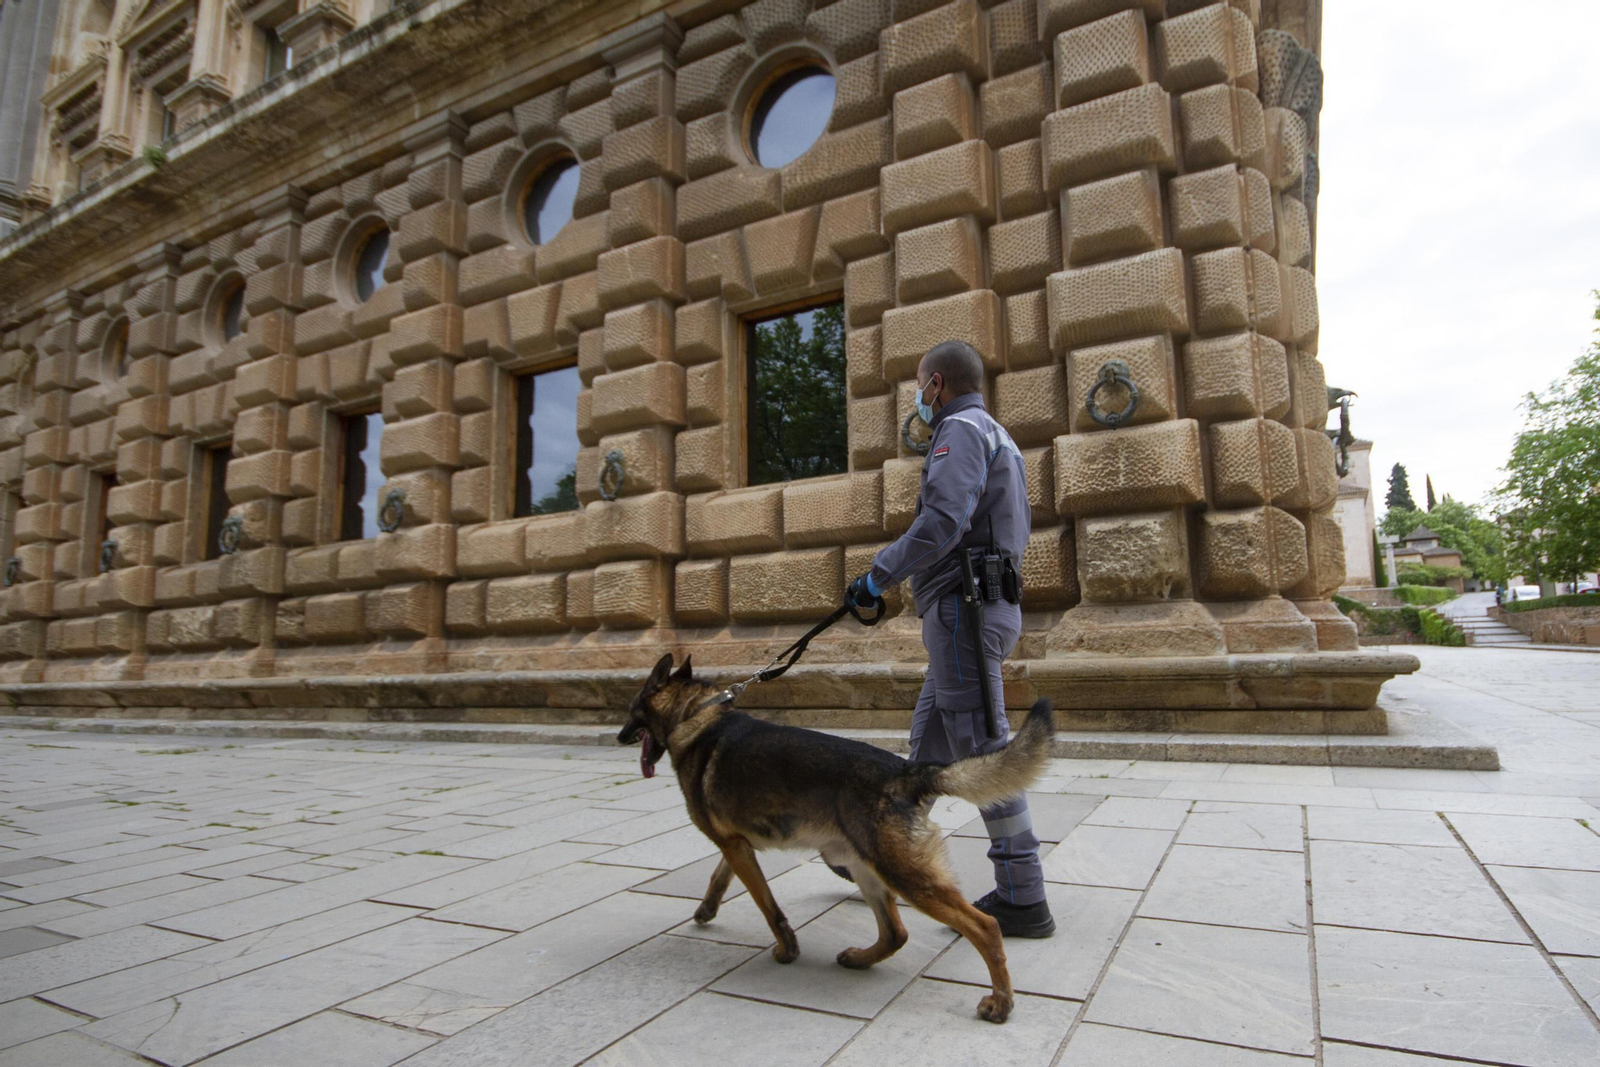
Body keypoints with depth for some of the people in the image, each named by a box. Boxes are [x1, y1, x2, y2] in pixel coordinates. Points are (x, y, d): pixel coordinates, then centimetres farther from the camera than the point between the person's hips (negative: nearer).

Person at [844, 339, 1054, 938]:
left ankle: (1023, 900, 3)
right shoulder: (995, 437, 24)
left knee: (982, 752, -6)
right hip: (982, 605, 11)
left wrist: (878, 576, -17)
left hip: (962, 604, -10)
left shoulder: (962, 430, -8)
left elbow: (943, 521, -23)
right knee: (928, 742, 16)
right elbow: (1018, 527, 25)